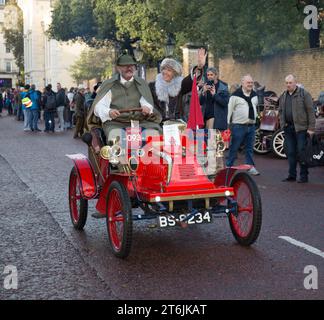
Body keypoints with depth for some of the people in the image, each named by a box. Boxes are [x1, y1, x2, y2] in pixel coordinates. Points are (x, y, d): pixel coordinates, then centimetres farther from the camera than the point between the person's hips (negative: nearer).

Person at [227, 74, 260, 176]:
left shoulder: (254, 95, 13)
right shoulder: (236, 95, -7)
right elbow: (230, 110, -8)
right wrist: (229, 124, -10)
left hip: (251, 126, 6)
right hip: (239, 126, -6)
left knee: (249, 148, 11)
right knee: (234, 148, 0)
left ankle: (251, 167, 16)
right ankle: (228, 167, 8)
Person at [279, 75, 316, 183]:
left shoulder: (304, 94, -5)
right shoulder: (283, 96, 14)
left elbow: (310, 112, -8)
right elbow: (280, 111, 25)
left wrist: (311, 128, -13)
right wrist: (282, 123, 12)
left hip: (301, 128, -6)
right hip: (288, 128, 6)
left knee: (302, 152, -3)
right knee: (290, 153, 9)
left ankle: (304, 176, 4)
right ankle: (292, 175, 17)